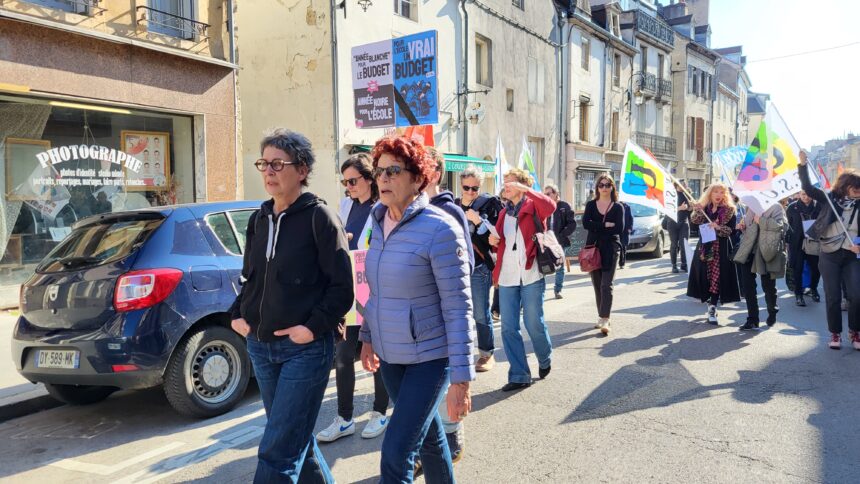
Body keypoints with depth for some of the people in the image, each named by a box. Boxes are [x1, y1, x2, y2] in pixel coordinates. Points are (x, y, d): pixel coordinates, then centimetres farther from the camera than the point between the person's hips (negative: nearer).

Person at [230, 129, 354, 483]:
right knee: (296, 440, 19)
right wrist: (238, 314, 6)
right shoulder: (259, 219, 10)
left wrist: (314, 326, -18)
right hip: (260, 347, 7)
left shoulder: (318, 217, -9)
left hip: (306, 348, -7)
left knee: (277, 453, -5)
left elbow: (342, 286, -11)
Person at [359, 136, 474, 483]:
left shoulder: (440, 229, -19)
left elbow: (458, 308, -19)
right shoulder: (379, 222, 3)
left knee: (396, 453, -6)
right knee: (427, 434, 22)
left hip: (428, 356, -6)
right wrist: (368, 337, 16)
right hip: (388, 353, 7)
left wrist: (461, 378, -19)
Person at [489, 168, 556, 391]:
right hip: (507, 277, 5)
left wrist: (524, 189, -25)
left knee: (534, 324, 3)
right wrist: (493, 241, 2)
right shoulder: (503, 213, 17)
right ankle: (519, 375, 12)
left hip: (531, 275, -5)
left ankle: (545, 361, 31)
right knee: (508, 328, 2)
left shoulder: (533, 206, 0)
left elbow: (550, 206, -23)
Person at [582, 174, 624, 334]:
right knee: (597, 284, 7)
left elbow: (619, 228, -10)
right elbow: (586, 223, -8)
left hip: (610, 249, -3)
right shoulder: (591, 205, 9)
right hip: (592, 248, 3)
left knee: (606, 285, -12)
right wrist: (606, 226, -14)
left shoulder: (618, 207, 4)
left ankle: (605, 320, -16)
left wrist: (596, 228, -9)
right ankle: (601, 316, 17)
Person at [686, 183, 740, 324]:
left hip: (720, 249, -3)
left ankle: (712, 309, -6)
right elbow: (694, 220, -8)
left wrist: (718, 227, -23)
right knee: (705, 278, 5)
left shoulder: (729, 210, -1)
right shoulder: (704, 208, 8)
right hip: (704, 248, 3)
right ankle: (711, 306, 18)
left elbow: (731, 230, -7)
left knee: (716, 279, -8)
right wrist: (696, 211, -27)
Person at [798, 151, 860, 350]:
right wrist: (803, 164, -21)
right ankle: (835, 333, 16)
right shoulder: (830, 199, -1)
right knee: (833, 297, 3)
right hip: (829, 255, -1)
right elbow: (808, 188, -10)